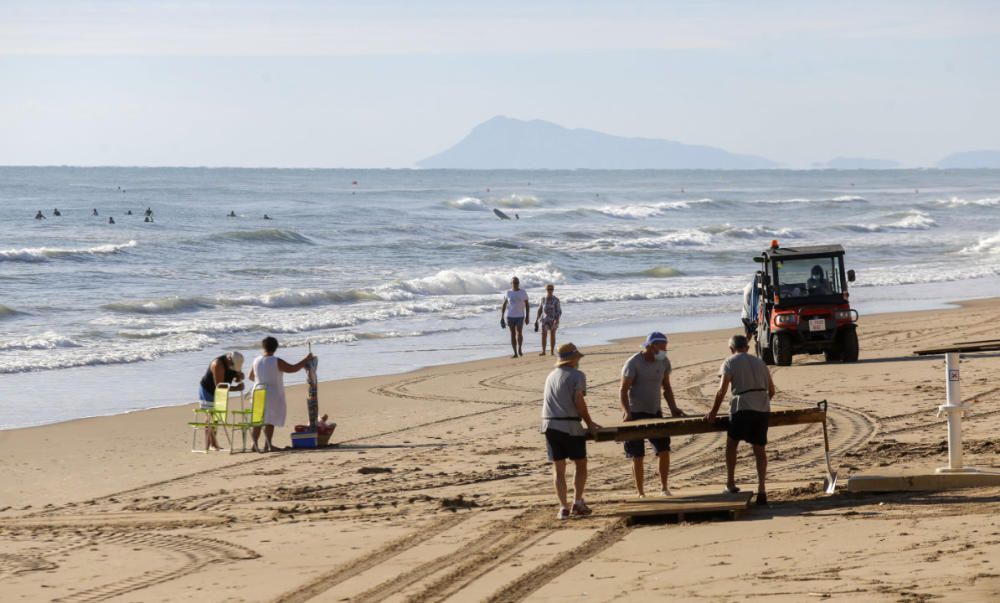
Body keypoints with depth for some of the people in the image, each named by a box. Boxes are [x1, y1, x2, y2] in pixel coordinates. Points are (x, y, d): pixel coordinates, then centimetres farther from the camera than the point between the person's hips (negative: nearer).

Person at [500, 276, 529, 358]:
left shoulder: (523, 293, -1)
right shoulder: (508, 293, 3)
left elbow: (527, 305, 2)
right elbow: (504, 306, 7)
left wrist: (527, 317, -5)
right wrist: (502, 317, 1)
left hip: (520, 316, -2)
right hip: (510, 316, 2)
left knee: (519, 333, -15)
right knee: (513, 334, 3)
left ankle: (520, 349, 7)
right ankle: (515, 353, 8)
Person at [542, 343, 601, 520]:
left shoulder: (551, 376, 17)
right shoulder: (577, 375, -2)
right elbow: (578, 401, -12)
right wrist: (589, 423, -3)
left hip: (549, 425, 5)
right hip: (570, 426, -5)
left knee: (558, 469, 7)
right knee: (581, 465, 10)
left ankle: (563, 507, 1)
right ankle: (577, 503, 5)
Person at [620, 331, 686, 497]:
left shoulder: (664, 362, 4)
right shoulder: (634, 363, -14)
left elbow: (666, 387, 14)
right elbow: (623, 390, -14)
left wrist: (673, 409, 2)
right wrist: (627, 412, -27)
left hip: (655, 412, 5)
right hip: (636, 414, -5)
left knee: (664, 451, -5)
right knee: (637, 457, -2)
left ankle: (664, 486, 9)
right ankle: (640, 493, 6)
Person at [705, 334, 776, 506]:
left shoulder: (730, 363, 3)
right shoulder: (759, 362, 21)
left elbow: (721, 391, -4)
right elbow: (771, 390, 23)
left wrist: (713, 412, 5)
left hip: (742, 408, -4)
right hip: (763, 409, 5)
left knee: (731, 443, 14)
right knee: (760, 450, 7)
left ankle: (730, 484, 13)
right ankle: (761, 489, -2)